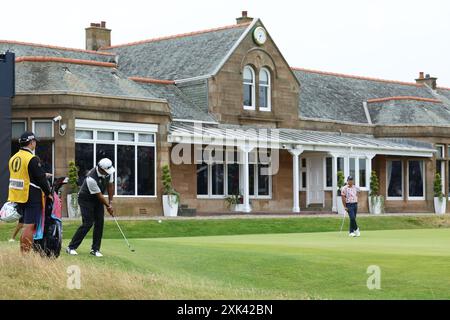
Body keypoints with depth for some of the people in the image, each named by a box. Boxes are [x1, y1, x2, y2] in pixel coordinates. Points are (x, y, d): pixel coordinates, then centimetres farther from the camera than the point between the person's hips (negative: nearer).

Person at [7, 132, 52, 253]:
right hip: (32, 197, -8)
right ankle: (26, 254, -10)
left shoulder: (13, 158, 11)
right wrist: (48, 193, -2)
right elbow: (41, 178, -13)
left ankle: (22, 253, 17)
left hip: (17, 196, 8)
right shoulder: (32, 159, -14)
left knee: (23, 224, 15)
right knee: (30, 226, -7)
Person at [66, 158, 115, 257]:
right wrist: (108, 206, -12)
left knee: (100, 222, -3)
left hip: (97, 199, 7)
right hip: (86, 199, -7)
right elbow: (99, 195, -24)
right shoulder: (91, 178, -35)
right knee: (88, 223, -14)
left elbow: (110, 185, 0)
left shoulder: (109, 172, -15)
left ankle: (95, 249, 3)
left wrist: (110, 202, -2)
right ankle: (71, 247, -5)